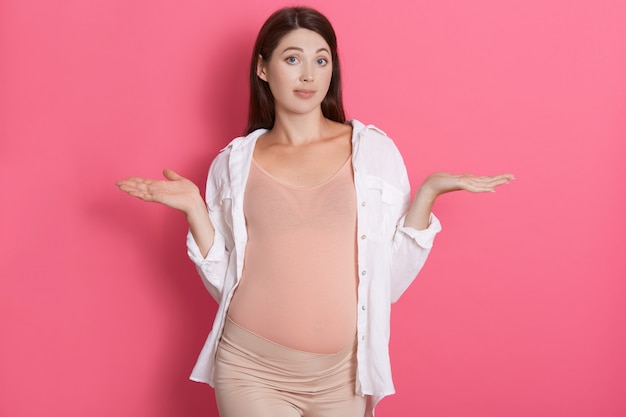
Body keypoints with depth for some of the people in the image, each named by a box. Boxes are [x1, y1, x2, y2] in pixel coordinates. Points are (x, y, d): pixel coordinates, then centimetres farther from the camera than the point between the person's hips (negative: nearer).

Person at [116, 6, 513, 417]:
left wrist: (427, 193, -9)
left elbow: (390, 279, -2)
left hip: (343, 375, 1)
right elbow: (224, 282, 2)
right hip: (253, 372, 0)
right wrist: (194, 208, -7)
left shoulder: (374, 149, 0)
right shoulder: (233, 163, 3)